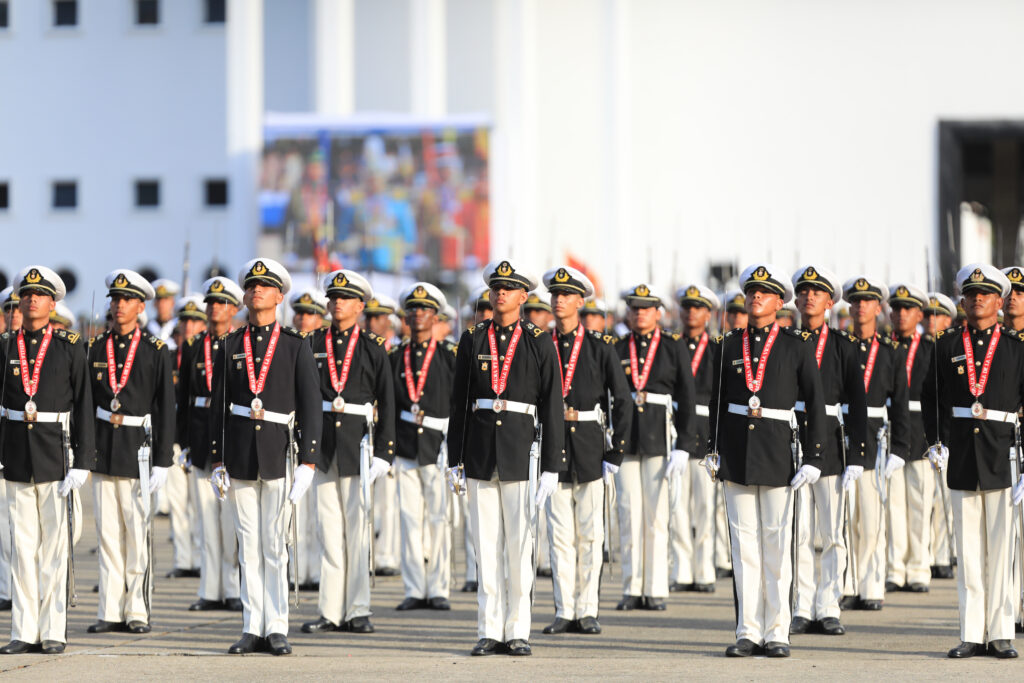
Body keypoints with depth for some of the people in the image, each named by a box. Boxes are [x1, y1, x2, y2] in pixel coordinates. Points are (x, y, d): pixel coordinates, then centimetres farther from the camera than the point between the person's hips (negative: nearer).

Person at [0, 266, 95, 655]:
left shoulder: (70, 347, 0)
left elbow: (83, 406, -2)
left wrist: (82, 462, -8)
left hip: (56, 454, -2)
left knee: (55, 545, 0)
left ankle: (53, 632, 4)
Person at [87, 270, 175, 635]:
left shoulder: (156, 352, 0)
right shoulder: (95, 349, 9)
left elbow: (165, 410, -2)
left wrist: (162, 462, -7)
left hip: (137, 450, -3)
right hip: (101, 450, 3)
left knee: (137, 532, -2)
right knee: (107, 532, 4)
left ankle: (137, 611, 4)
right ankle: (111, 612, 8)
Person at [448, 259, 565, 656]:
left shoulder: (539, 345, 2)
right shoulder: (472, 341, 9)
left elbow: (552, 409, 1)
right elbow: (459, 404, 10)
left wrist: (552, 467, -5)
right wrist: (455, 460, 6)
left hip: (522, 455, -2)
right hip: (479, 455, 2)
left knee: (519, 545, -1)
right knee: (486, 545, 3)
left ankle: (517, 631, 5)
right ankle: (490, 631, 7)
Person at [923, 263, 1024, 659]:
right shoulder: (948, 345, 9)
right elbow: (931, 397, 11)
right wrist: (936, 442, -2)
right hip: (961, 459, 2)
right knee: (968, 548, 4)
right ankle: (972, 634, 7)